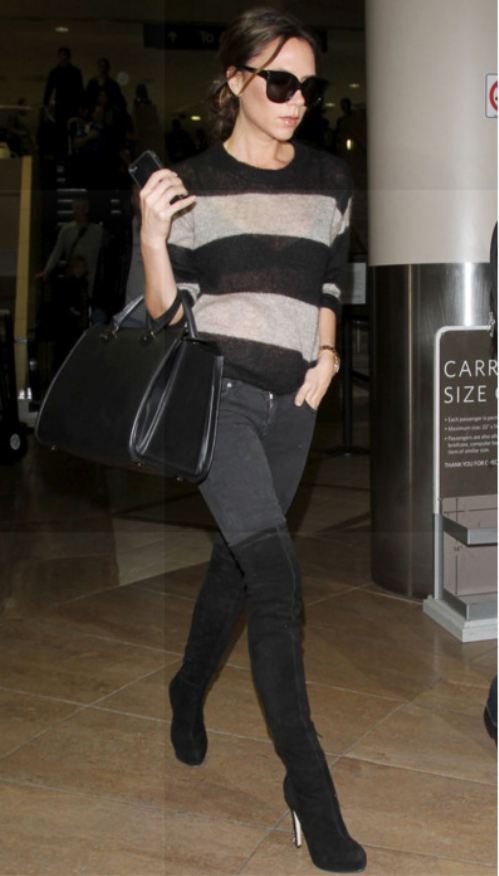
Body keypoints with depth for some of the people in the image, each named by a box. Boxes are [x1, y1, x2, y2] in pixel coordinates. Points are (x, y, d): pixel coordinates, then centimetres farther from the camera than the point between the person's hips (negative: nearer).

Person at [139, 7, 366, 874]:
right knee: (275, 570, -16)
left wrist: (325, 356, 7)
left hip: (290, 403, 5)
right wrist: (152, 233, -16)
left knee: (238, 562, 15)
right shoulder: (195, 184, 0)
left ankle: (188, 691, 43)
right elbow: (166, 312, -1)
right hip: (216, 389, -5)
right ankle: (308, 786, -9)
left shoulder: (329, 181, 12)